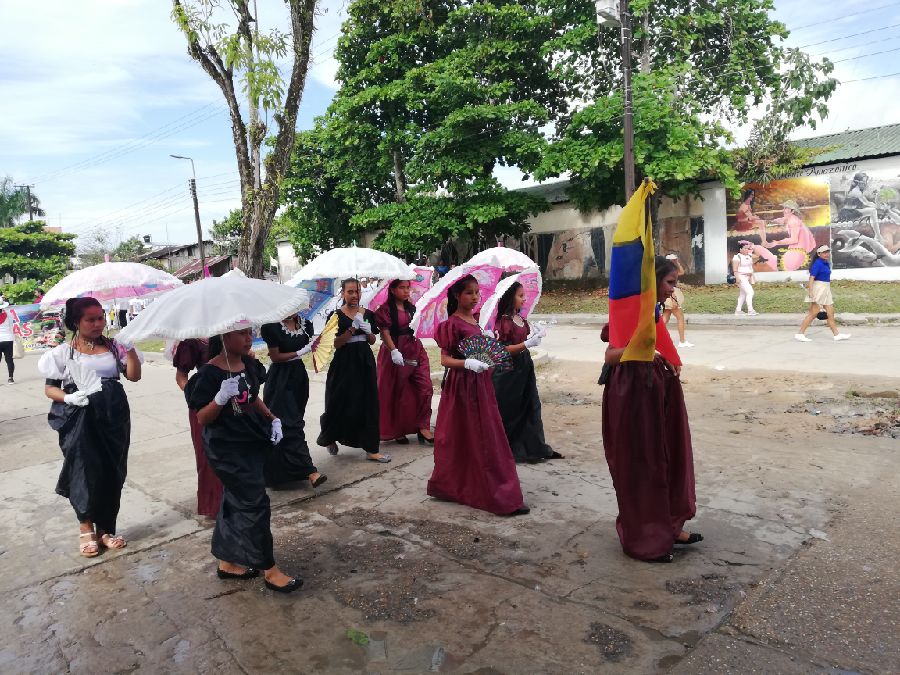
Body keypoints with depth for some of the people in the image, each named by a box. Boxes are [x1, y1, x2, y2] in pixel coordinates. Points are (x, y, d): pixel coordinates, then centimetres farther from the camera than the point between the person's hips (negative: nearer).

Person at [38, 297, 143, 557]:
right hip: (80, 420, -2)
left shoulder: (113, 346, 5)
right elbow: (49, 388, 1)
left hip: (113, 417, 3)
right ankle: (86, 527, 22)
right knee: (85, 471, 0)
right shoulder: (64, 351, -1)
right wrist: (68, 398, -18)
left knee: (112, 473, 7)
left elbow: (134, 375, -4)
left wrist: (130, 347, -15)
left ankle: (105, 528, 24)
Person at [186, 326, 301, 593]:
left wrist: (273, 419, 5)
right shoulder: (209, 373, -17)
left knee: (236, 501, 17)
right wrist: (220, 398, -32)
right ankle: (270, 571, 7)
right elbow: (202, 418, -15)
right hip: (227, 449, -8)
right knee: (255, 504, -5)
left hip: (254, 442, 8)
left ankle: (227, 563, 32)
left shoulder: (250, 364, 4)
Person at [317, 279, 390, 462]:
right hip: (344, 363, -4)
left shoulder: (368, 314, 8)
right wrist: (352, 328, -19)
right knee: (341, 404, 1)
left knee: (368, 404, 4)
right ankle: (329, 438, 30)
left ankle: (371, 449, 10)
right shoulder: (336, 315, -5)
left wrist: (369, 332, -7)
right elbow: (335, 343, -10)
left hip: (365, 361, 4)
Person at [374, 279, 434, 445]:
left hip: (415, 348, 6)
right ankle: (396, 430, 21)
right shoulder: (386, 309, -8)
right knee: (397, 392, 6)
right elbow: (385, 332, -16)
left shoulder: (410, 307, 11)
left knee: (425, 387, -3)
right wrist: (394, 351, -26)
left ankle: (423, 427, 3)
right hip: (396, 351, -6)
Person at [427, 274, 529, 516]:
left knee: (487, 437, 11)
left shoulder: (475, 320, 10)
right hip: (461, 385, -8)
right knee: (465, 439, 0)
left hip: (480, 383, 8)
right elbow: (445, 359, -17)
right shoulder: (452, 324, -12)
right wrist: (467, 363, -31)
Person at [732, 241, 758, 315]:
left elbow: (751, 268, 21)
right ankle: (750, 310, -16)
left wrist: (752, 277, 19)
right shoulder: (737, 257, -12)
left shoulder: (749, 256, 13)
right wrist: (737, 278, -24)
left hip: (748, 277, 9)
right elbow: (735, 270, -17)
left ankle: (738, 310, 18)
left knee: (743, 294, 11)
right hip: (741, 277, -9)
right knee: (750, 292, -17)